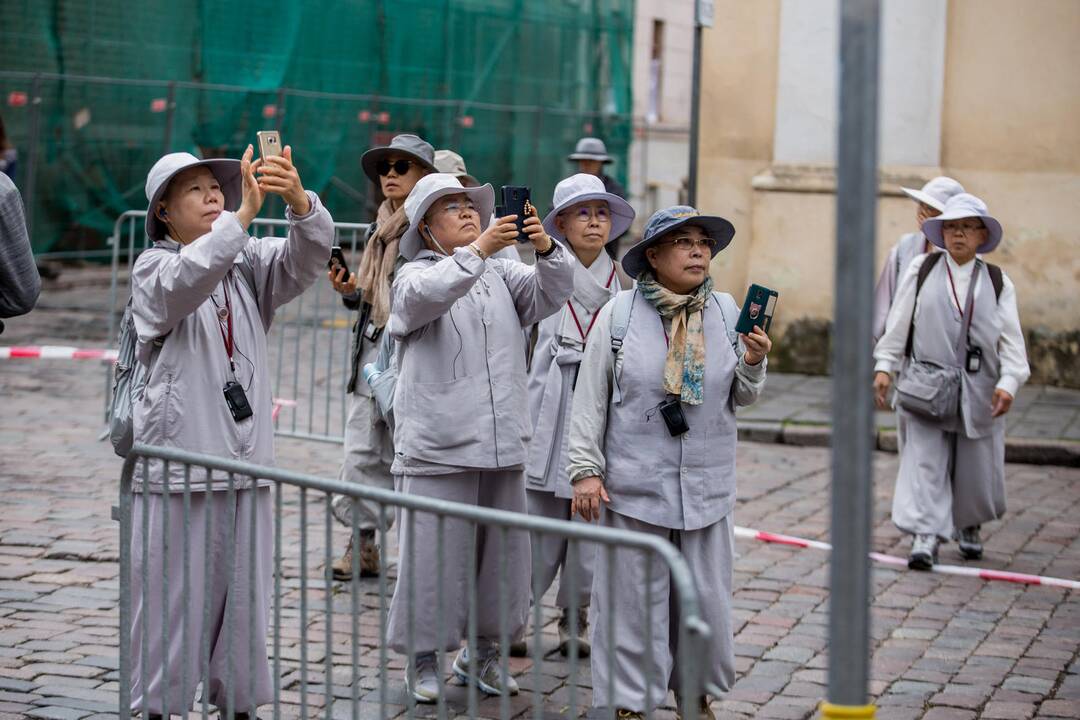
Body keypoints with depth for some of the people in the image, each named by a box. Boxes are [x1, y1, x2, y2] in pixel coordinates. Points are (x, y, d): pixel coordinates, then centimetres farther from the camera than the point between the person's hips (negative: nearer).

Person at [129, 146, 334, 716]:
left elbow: (304, 260, -8)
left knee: (244, 592, 8)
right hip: (179, 457, -4)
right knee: (172, 594, -1)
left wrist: (300, 202, -28)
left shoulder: (249, 261, 10)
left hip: (245, 458, 4)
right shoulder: (154, 268, -1)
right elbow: (183, 283, -24)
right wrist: (242, 216, -35)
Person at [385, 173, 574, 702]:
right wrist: (477, 251, -32)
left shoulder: (501, 272, 14)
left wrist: (546, 250, -19)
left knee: (501, 551, 10)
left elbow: (551, 293, 0)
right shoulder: (416, 273, 0)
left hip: (501, 445, 5)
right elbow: (423, 296, -23)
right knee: (434, 553, -1)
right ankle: (422, 658, 12)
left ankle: (483, 653, 24)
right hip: (437, 448, -5)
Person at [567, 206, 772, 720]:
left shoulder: (726, 311, 4)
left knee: (706, 595, 10)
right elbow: (590, 398, -1)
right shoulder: (619, 313, -5)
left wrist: (753, 366, -8)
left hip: (707, 486, 3)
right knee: (634, 598, 3)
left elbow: (741, 399, 12)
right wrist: (585, 469, -5)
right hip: (635, 484, -3)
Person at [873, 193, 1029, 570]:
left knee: (978, 470, 10)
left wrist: (1008, 381, -14)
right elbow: (898, 323, 4)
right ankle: (925, 536, -7)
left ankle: (968, 526, 36)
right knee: (924, 461, -9)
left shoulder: (998, 283, 6)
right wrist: (884, 366, -3)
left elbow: (1011, 338, 0)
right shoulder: (921, 270, 4)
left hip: (978, 392, 2)